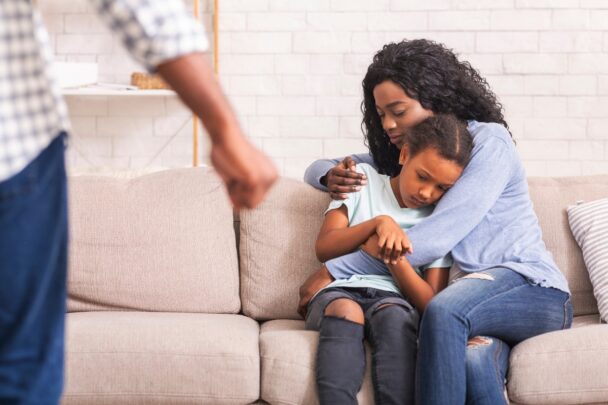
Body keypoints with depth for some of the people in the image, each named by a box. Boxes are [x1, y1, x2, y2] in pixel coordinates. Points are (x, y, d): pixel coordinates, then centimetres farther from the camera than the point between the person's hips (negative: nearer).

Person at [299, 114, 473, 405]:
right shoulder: (364, 178, 10)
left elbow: (431, 304, 1)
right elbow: (323, 248, -2)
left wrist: (395, 259, -15)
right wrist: (378, 223, -18)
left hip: (394, 298, 1)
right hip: (337, 292, 0)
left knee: (394, 316, -36)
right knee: (345, 311, -36)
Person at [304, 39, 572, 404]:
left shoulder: (489, 142, -5)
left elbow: (435, 239, -17)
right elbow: (318, 168, 28)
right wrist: (331, 176, 0)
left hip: (533, 288, -4)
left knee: (444, 311, -39)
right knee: (471, 358, -37)